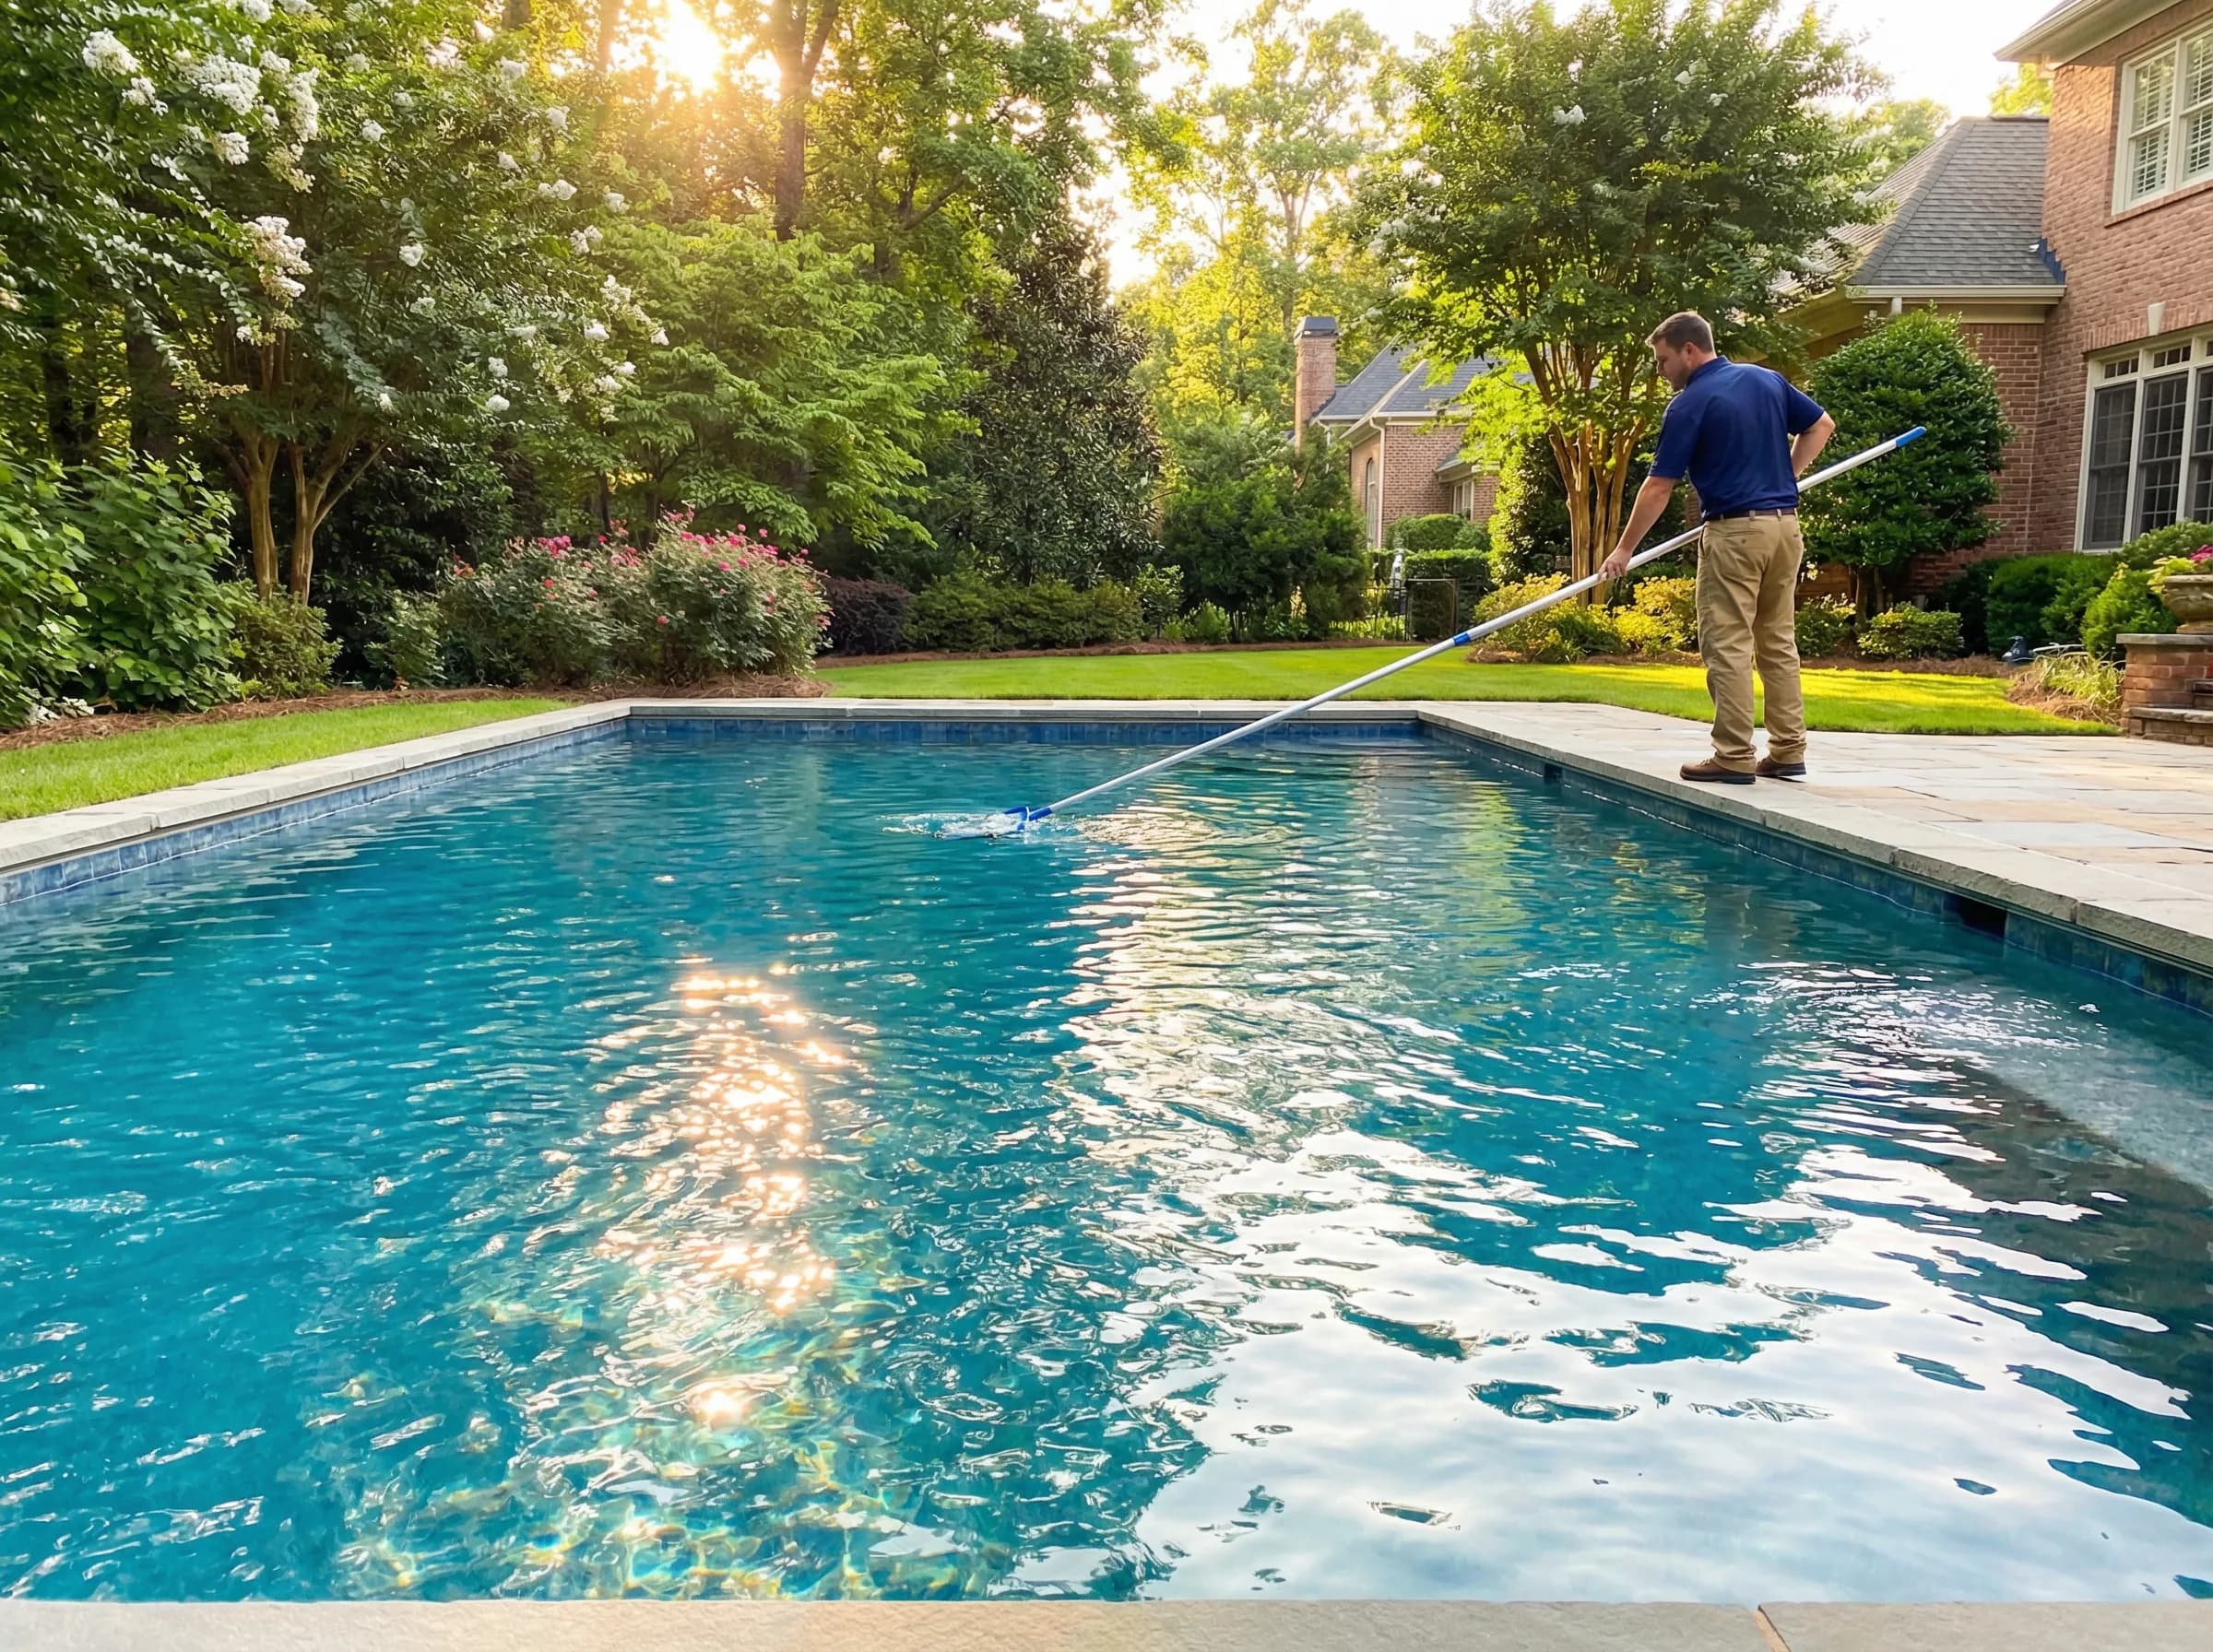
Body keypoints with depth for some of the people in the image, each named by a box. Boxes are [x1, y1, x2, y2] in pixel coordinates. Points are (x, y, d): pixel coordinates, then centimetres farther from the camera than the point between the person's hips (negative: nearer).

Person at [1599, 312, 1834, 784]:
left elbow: (1659, 487, -8)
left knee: (1727, 647, -3)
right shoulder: (1768, 379, 11)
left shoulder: (1689, 404, -8)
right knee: (1779, 643, 11)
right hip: (1785, 524, 7)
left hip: (1735, 531, -7)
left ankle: (1734, 758, -3)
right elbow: (1821, 426, 18)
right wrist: (1783, 477, 18)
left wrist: (1624, 550, -2)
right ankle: (1788, 752, 13)